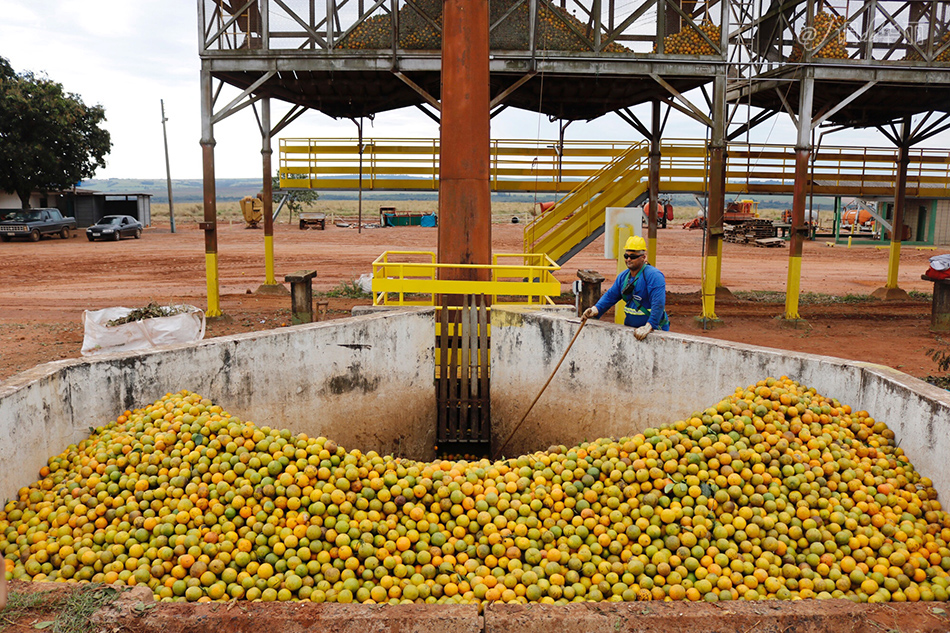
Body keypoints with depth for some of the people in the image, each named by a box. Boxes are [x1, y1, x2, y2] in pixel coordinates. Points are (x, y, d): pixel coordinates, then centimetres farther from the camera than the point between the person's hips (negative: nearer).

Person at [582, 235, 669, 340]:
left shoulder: (654, 276, -13)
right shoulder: (623, 276, 12)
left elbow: (658, 304, -21)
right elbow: (611, 295, 17)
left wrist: (648, 327, -29)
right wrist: (596, 309, -1)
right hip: (630, 328, 6)